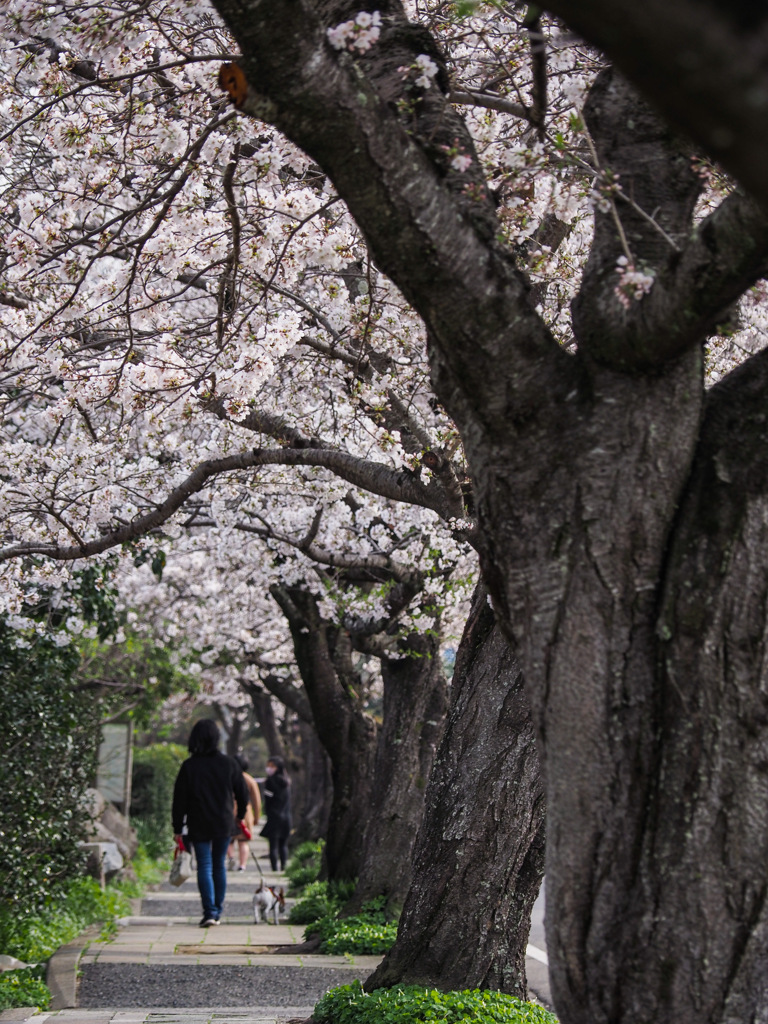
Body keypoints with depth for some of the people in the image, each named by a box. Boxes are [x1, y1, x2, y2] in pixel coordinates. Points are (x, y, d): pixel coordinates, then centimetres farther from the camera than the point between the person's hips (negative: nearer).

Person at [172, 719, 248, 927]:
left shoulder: (189, 767, -7)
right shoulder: (229, 764, -1)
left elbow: (179, 800, -5)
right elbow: (242, 794, 8)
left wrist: (178, 828, 1)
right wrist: (240, 815, 25)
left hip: (199, 825, -2)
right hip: (223, 824, 2)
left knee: (204, 866, 0)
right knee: (219, 865, 14)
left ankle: (209, 911, -12)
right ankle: (217, 911, 19)